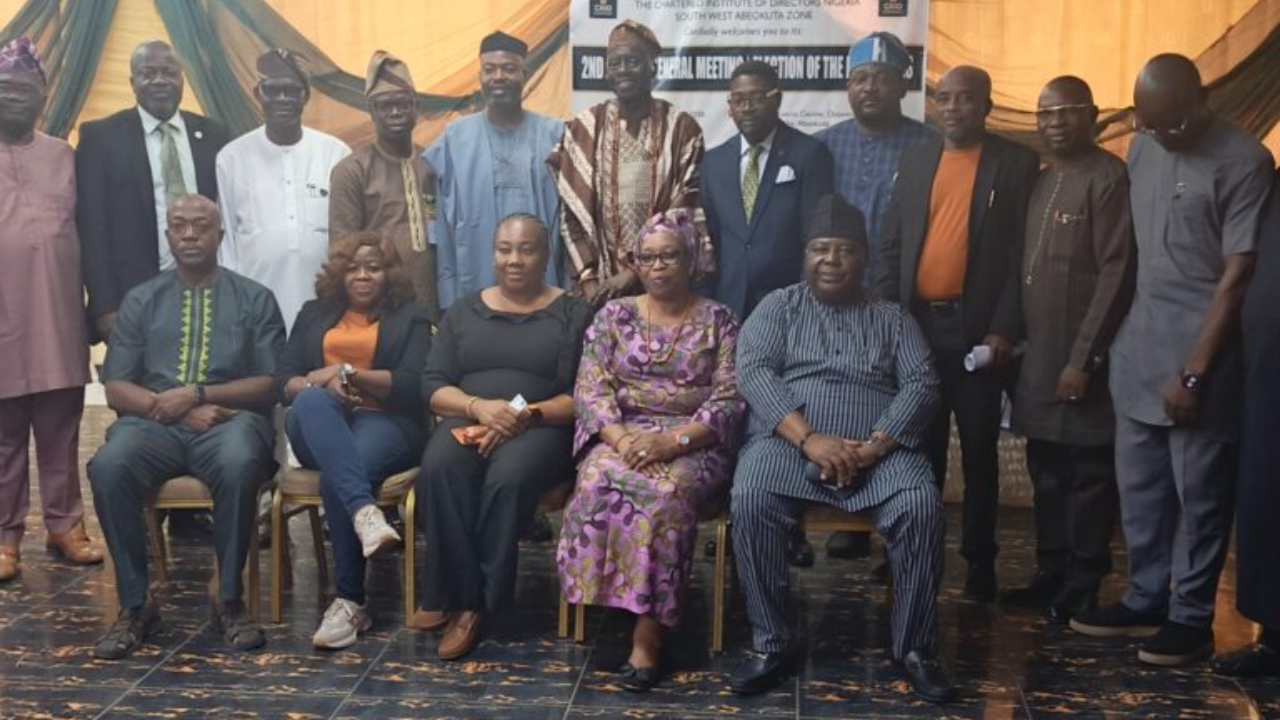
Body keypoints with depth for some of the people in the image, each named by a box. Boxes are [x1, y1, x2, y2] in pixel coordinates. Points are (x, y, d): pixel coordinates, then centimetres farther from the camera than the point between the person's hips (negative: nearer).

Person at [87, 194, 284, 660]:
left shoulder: (254, 299, 11)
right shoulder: (140, 301, 16)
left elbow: (271, 383, 2)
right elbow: (116, 389, 8)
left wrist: (197, 393, -10)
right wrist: (169, 406, -11)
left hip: (229, 419, -2)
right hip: (154, 422, 2)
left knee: (240, 464, -37)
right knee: (108, 467, -31)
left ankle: (229, 600, -20)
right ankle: (135, 603, -17)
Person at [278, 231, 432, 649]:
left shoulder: (410, 317, 13)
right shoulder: (314, 313, 23)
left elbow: (414, 385, -3)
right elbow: (284, 381, 12)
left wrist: (347, 373, -10)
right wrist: (322, 386, -10)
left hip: (386, 422, -2)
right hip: (319, 429, 2)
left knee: (337, 478, -35)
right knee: (311, 401, -36)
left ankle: (351, 601, -29)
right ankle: (363, 510, -55)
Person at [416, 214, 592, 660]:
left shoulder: (573, 315, 8)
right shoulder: (463, 312, 17)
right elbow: (433, 386, 8)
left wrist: (527, 415, -19)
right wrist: (478, 406, -13)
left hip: (542, 428, -2)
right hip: (467, 421, 3)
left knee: (509, 477, -36)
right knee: (439, 467, -32)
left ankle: (475, 603, -24)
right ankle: (459, 597, -26)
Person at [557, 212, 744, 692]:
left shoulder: (719, 321, 5)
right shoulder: (614, 315, 11)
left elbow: (728, 402, -4)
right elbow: (590, 390, 3)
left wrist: (672, 440, -20)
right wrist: (620, 438, -17)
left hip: (693, 443, -2)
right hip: (621, 435, 2)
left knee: (666, 492, -35)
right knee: (600, 482, -33)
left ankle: (648, 630, -29)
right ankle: (607, 604, -23)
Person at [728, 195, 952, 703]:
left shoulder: (892, 318, 17)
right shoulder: (778, 306, 14)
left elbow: (921, 386, 4)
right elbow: (753, 371, -2)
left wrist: (872, 448, -15)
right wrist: (809, 438, -17)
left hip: (881, 450, 1)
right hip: (790, 442, -1)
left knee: (922, 509, -28)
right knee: (751, 501, -31)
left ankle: (915, 647, -12)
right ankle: (769, 643, -18)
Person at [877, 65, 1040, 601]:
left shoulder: (1016, 163, 0)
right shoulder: (915, 159, 11)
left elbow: (1022, 253, -4)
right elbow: (891, 244, 10)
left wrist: (1005, 330, -11)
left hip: (977, 330, -3)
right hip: (915, 325, 3)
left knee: (979, 452, 6)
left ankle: (979, 562, 16)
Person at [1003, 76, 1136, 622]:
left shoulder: (1110, 178, -9)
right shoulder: (1040, 181, 15)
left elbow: (1117, 274, -15)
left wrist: (1084, 358, -17)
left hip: (1083, 358, -7)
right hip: (1038, 356, 8)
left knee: (1090, 475, 2)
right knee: (1047, 473, 13)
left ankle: (1082, 587, 10)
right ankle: (1051, 575, 22)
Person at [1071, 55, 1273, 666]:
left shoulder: (1243, 162, -12)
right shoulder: (1142, 147, 7)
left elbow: (1236, 276, -13)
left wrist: (1195, 372, -15)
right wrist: (1117, 333, 11)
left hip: (1202, 348, -6)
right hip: (1138, 342, 6)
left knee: (1199, 492, 2)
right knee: (1139, 486, 12)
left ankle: (1191, 617, 14)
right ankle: (1145, 601, 25)